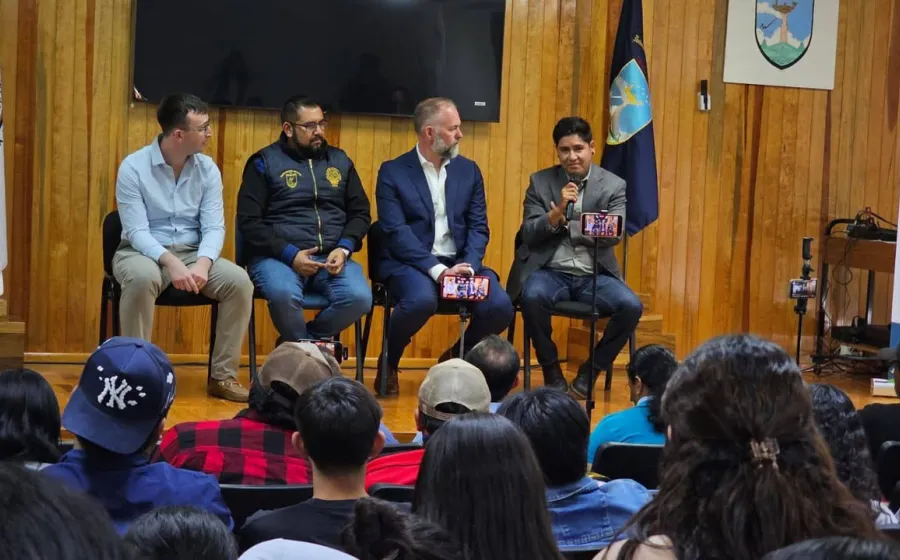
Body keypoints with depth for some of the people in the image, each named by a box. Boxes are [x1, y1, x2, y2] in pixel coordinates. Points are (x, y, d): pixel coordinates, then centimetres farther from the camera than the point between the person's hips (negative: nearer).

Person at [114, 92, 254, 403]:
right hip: (143, 252, -4)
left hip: (193, 253, 4)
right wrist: (171, 263, -33)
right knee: (143, 279, -40)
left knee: (240, 281, -23)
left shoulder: (207, 168, 1)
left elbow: (214, 227, -5)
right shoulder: (133, 167, -11)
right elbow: (137, 232, -17)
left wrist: (202, 264, -25)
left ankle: (223, 376, -11)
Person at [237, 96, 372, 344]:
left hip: (332, 257, 3)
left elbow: (360, 212, 17)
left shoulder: (340, 160, 16)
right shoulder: (265, 162, 4)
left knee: (359, 297, -27)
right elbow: (249, 221, -1)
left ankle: (305, 344, 0)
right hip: (278, 256, -3)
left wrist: (344, 248, -4)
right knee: (284, 294, -37)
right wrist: (290, 255, -14)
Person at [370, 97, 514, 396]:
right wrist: (437, 270, -23)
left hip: (460, 261, 4)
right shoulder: (393, 172, -1)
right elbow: (396, 232, -11)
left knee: (500, 306, -22)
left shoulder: (469, 170, 12)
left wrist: (468, 266, -14)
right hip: (411, 263, -4)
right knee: (422, 299, -37)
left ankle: (457, 356, 10)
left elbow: (478, 227, 7)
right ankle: (389, 363, -6)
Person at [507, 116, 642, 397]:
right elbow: (528, 235, 0)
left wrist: (569, 222, -20)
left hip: (594, 275, 1)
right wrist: (558, 211, -18)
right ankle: (551, 369, -10)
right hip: (551, 271, -1)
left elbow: (614, 235, -6)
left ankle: (591, 370, -3)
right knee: (533, 297, -34)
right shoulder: (540, 182, 7)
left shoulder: (614, 185, 6)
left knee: (631, 306, -26)